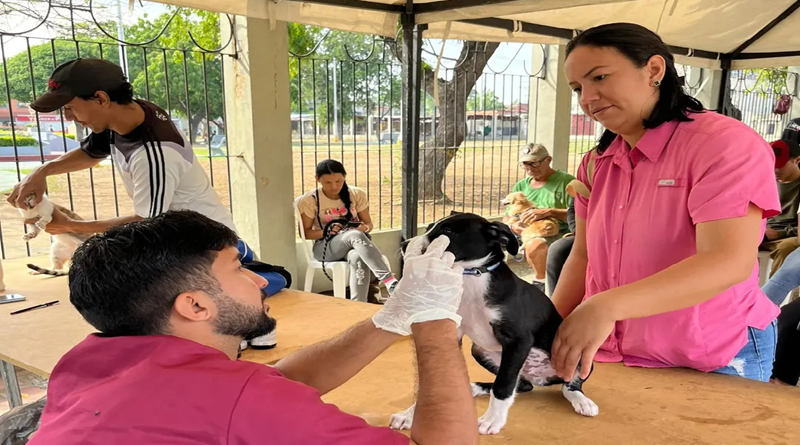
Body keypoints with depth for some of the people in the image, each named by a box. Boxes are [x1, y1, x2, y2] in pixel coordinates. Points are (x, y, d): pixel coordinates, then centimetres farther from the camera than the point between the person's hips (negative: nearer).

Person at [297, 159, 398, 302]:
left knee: (358, 258, -39)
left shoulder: (357, 195, 0)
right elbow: (305, 232, -1)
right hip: (325, 247, -2)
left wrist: (362, 228, -19)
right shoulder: (309, 200, -6)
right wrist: (326, 231, -21)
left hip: (354, 245, 2)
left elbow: (368, 224, 6)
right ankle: (388, 280, -45)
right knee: (355, 236, -37)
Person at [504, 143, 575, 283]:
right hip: (524, 236, 6)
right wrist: (512, 226, -7)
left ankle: (541, 280, -8)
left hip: (557, 236, -5)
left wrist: (549, 211, -24)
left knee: (533, 246, -36)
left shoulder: (566, 181, 0)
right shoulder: (520, 186, 18)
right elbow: (507, 218, 17)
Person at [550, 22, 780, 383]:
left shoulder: (724, 143, -17)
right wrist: (550, 330, -8)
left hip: (714, 364, -5)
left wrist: (606, 307, -38)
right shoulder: (595, 164, 3)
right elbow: (583, 255, 5)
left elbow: (729, 262, -28)